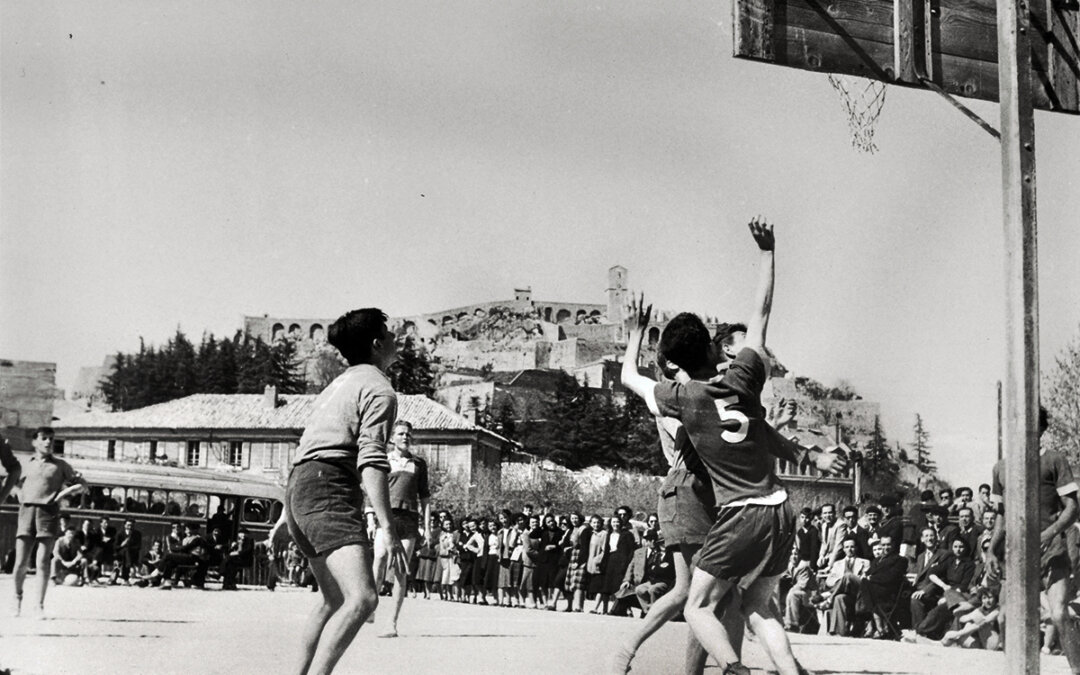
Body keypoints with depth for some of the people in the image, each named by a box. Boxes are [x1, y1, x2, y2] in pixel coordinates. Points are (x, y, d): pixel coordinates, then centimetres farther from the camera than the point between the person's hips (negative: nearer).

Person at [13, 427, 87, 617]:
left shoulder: (60, 465, 11)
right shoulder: (25, 466, 17)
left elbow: (82, 484, 13)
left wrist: (65, 492, -1)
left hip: (49, 513, -1)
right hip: (27, 511, 2)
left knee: (43, 562, -7)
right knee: (21, 562, -3)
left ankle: (40, 605, -2)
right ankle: (18, 596, 22)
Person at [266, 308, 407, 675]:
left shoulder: (340, 383, 27)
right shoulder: (380, 390, -4)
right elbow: (370, 462, -16)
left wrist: (287, 512, 35)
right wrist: (388, 528, -20)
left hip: (299, 487, 10)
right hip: (329, 492, -10)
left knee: (335, 601, 21)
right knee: (362, 598, -23)